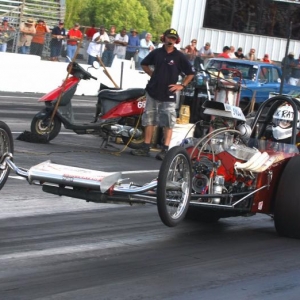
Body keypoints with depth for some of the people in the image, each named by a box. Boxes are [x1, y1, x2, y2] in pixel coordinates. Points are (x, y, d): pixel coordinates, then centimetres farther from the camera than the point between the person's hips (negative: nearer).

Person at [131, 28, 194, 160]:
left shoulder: (179, 56, -4)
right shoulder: (156, 53, 5)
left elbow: (190, 73, 2)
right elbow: (144, 64, 20)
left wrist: (181, 85, -6)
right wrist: (152, 74, 7)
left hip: (168, 94, -3)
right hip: (153, 91, 4)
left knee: (168, 123, -9)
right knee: (149, 120, 8)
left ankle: (165, 150, -9)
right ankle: (146, 148, 14)